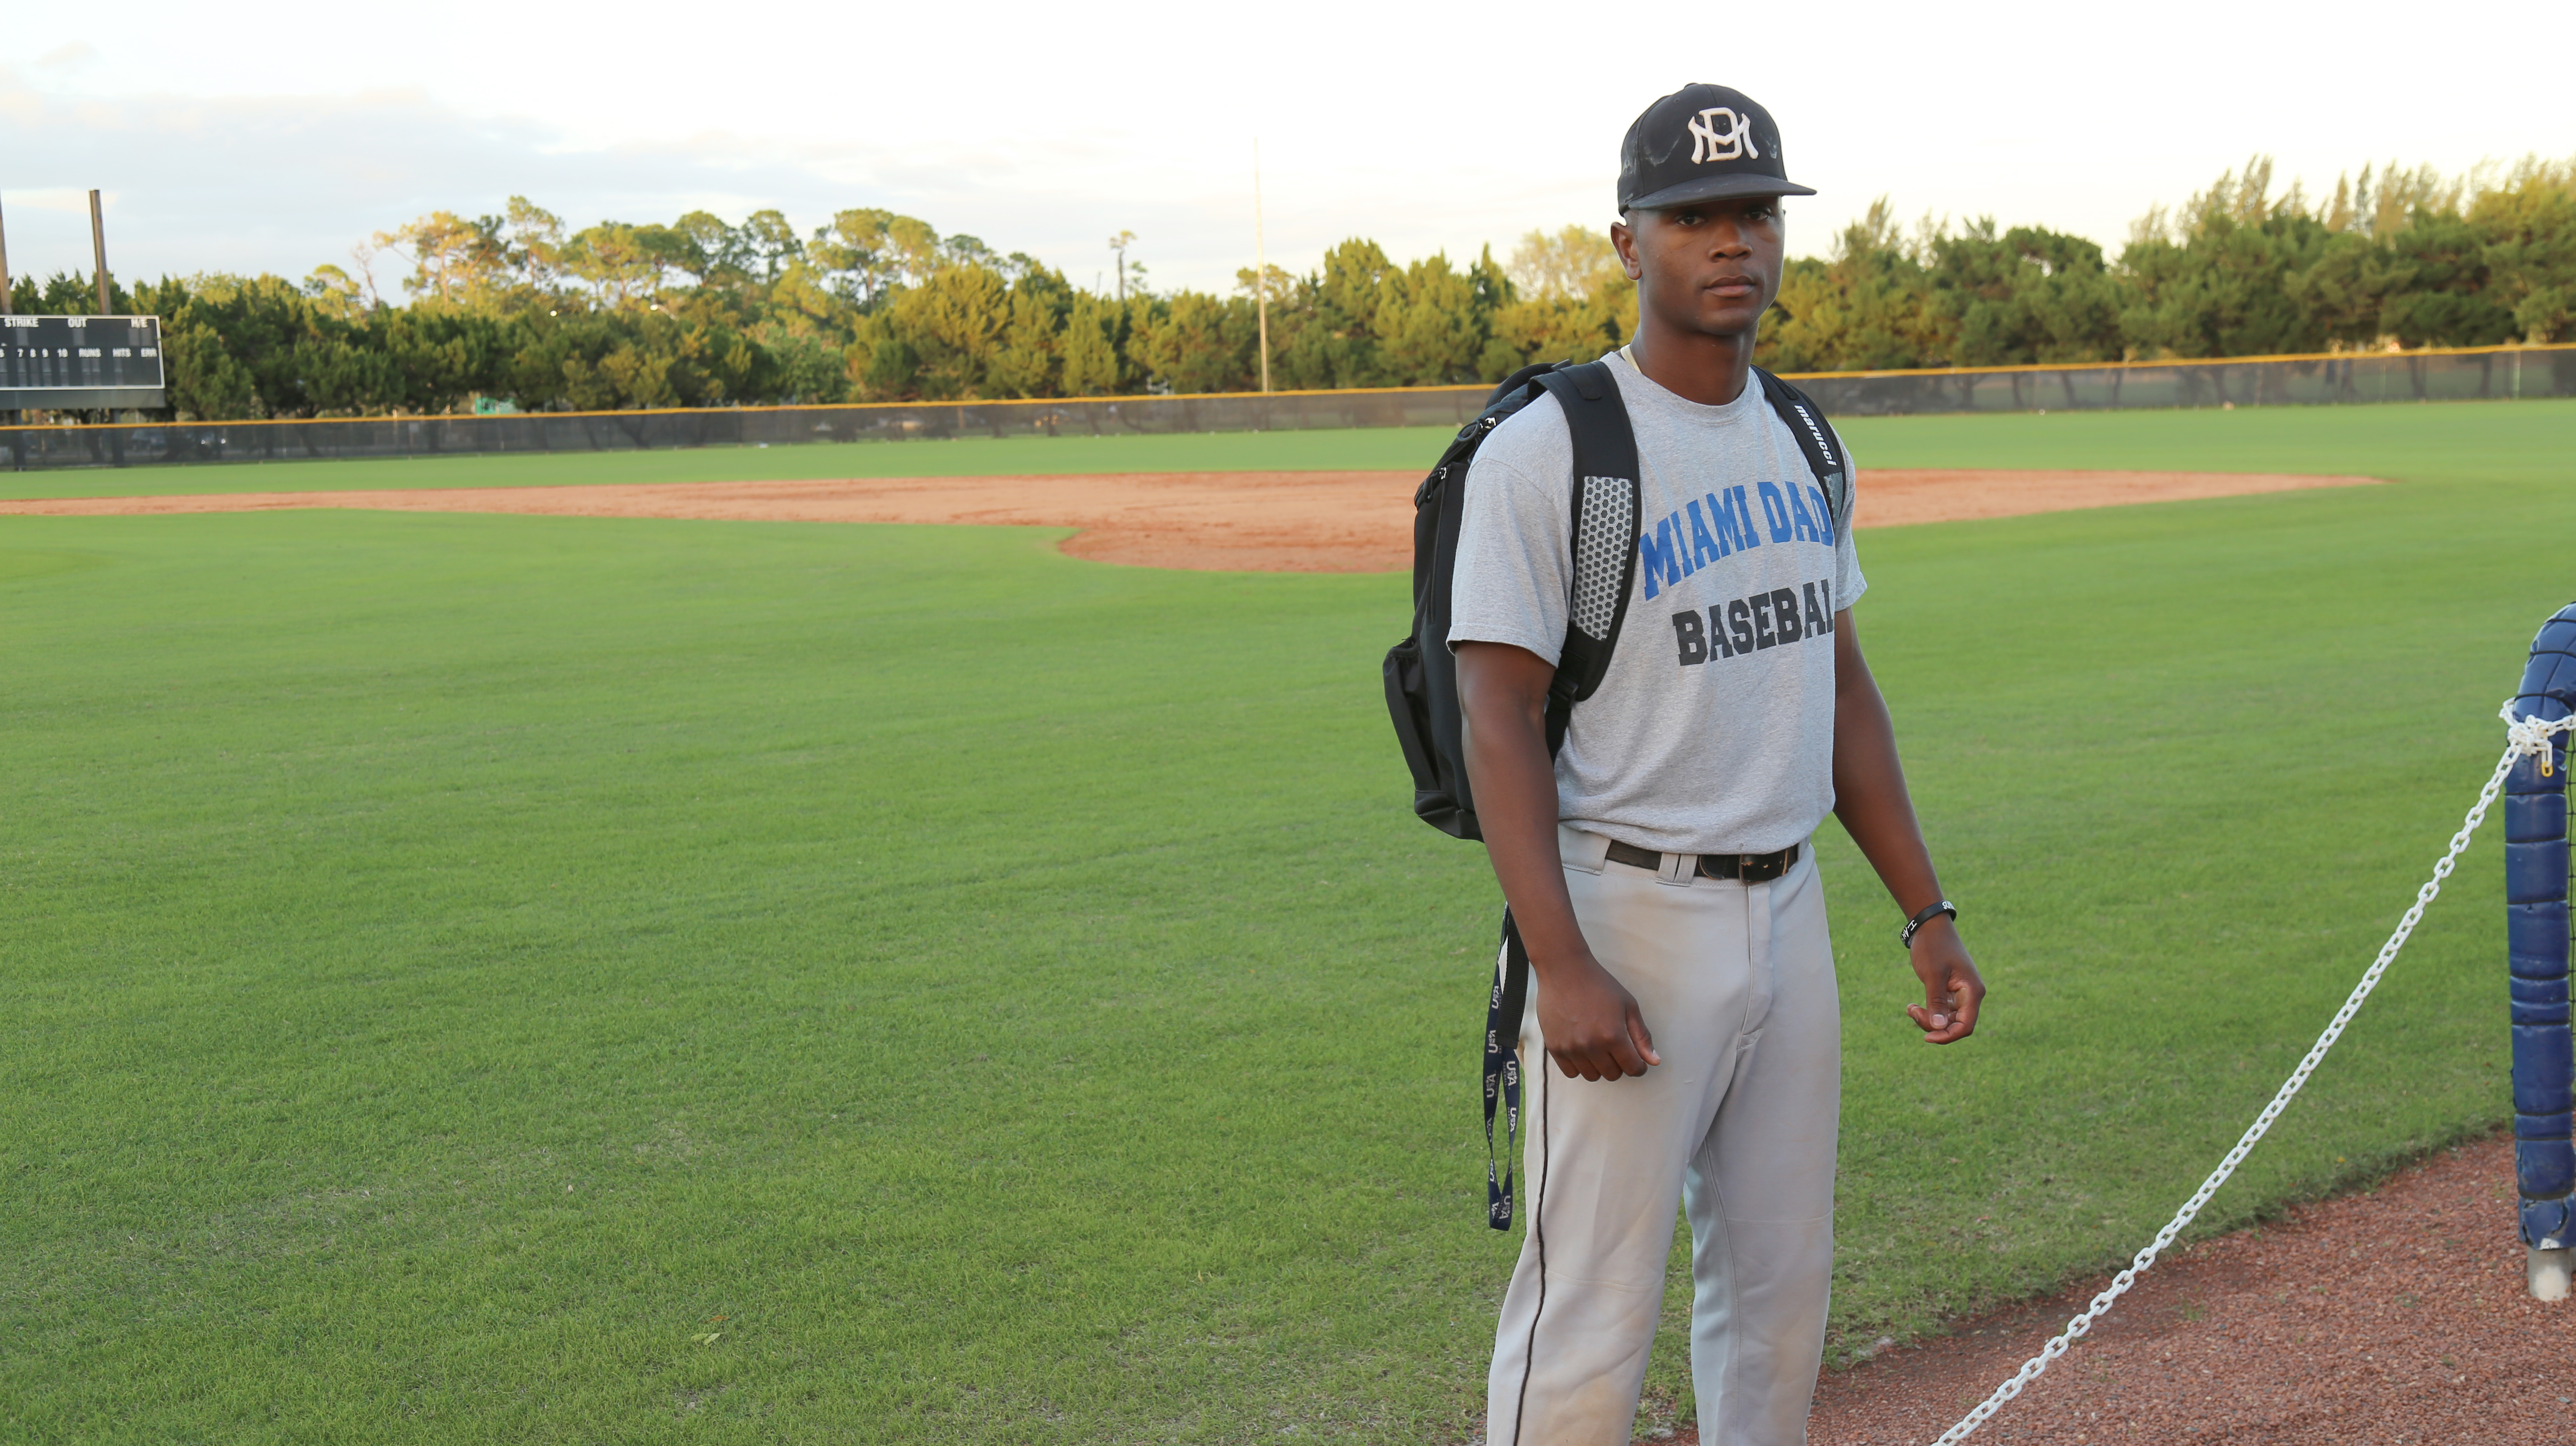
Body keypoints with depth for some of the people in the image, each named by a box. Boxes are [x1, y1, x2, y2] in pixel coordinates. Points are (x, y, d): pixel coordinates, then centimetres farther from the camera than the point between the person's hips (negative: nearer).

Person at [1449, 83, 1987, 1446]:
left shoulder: (1798, 442, 11)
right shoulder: (1547, 449, -12)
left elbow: (1839, 682, 16)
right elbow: (1497, 715, -16)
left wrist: (1927, 913, 11)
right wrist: (1562, 969, -24)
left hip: (1787, 912, 7)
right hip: (1626, 917, -7)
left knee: (1782, 1289, 16)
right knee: (1588, 1321, -3)